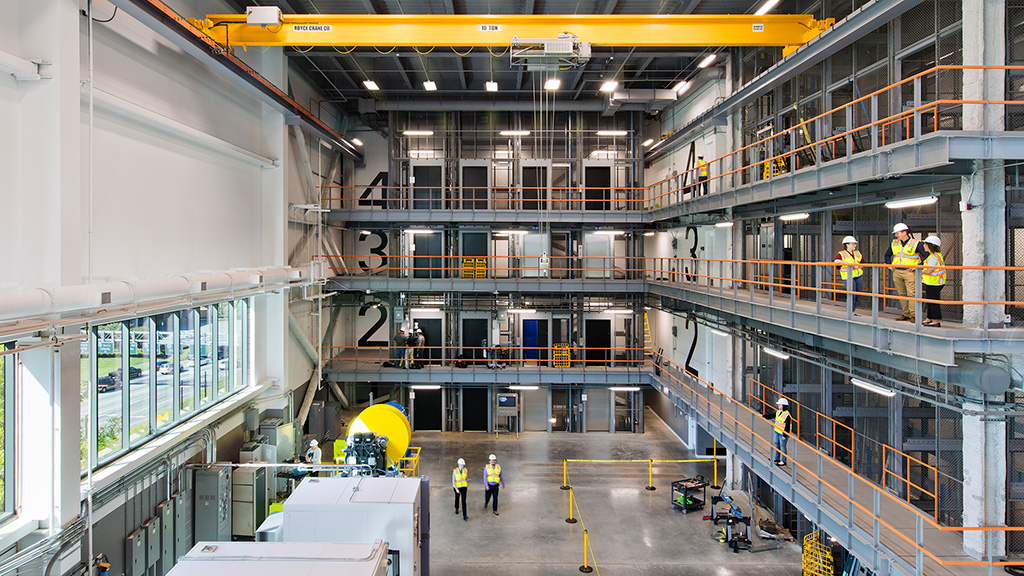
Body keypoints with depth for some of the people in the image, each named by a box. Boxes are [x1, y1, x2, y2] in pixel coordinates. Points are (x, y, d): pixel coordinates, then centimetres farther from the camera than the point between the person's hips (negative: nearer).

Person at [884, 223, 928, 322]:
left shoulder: (915, 243, -3)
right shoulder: (894, 243, 15)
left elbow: (926, 256, -6)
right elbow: (887, 255, 28)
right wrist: (889, 265, 13)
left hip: (909, 272, -6)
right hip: (897, 272, 6)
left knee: (911, 294, -10)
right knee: (901, 294, 7)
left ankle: (913, 315, -8)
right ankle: (906, 314, 13)